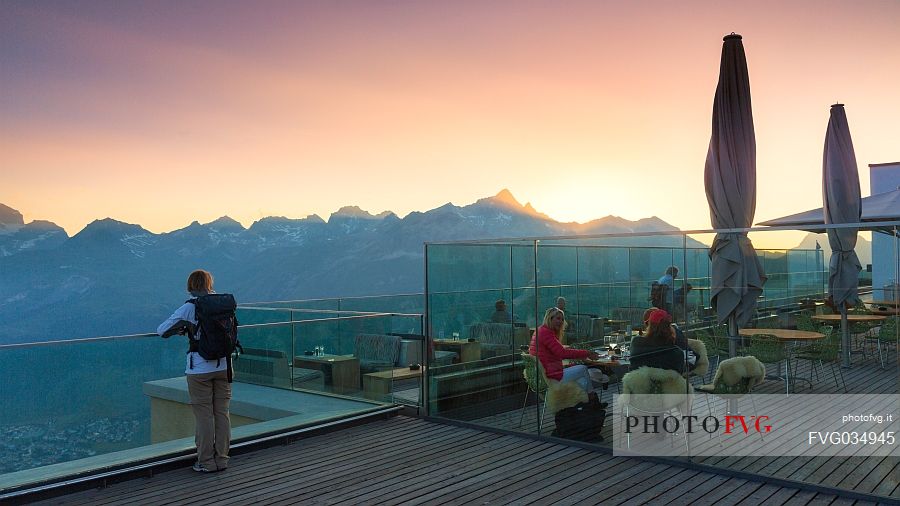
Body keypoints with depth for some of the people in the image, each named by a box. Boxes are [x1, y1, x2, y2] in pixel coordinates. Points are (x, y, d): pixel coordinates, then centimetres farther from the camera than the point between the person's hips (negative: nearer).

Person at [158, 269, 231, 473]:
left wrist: (182, 328, 12)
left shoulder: (189, 308, -9)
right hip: (224, 366, 4)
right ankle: (222, 459, 19)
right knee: (222, 413, 11)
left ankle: (206, 462, 12)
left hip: (199, 369, -4)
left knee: (204, 416, 4)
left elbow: (162, 330, -8)